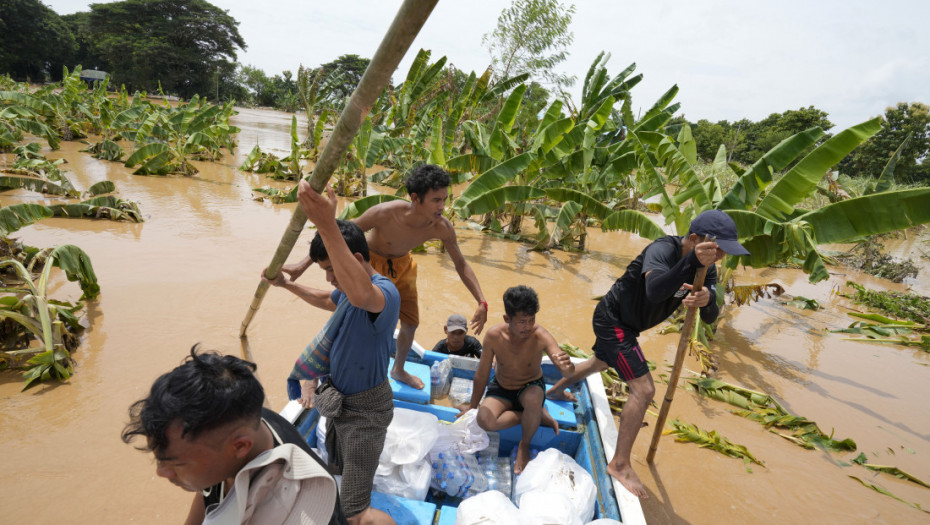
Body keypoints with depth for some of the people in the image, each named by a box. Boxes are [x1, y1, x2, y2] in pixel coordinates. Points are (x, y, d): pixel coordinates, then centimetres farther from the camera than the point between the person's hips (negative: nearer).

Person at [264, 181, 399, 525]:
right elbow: (326, 301, 25)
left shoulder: (384, 292, -31)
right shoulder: (349, 289, 0)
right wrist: (286, 284, 21)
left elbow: (361, 295, -58)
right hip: (338, 397, 9)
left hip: (364, 408, -9)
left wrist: (327, 226, -65)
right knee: (337, 466, 32)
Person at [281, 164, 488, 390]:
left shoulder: (442, 228, -27)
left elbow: (461, 264, -11)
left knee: (411, 323, 12)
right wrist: (302, 265, -25)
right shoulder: (385, 213, -40)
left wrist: (482, 303, -18)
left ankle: (398, 370, 43)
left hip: (402, 265, 5)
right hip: (370, 262, -4)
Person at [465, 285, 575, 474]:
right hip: (501, 389, 2)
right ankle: (538, 415, -6)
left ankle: (524, 445, -8)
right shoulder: (494, 335, -23)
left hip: (531, 387, -1)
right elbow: (481, 375, -9)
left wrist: (567, 366, -61)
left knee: (533, 399, -38)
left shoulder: (541, 336, -27)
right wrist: (472, 406, 2)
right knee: (484, 420, -28)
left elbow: (568, 372, -36)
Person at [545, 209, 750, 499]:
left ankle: (556, 389, 59)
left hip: (622, 322, 9)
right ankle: (619, 464, 2)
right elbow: (654, 291, -50)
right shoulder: (663, 249, -31)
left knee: (600, 362, 32)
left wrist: (707, 300, -39)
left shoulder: (706, 269, -8)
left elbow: (709, 317, -16)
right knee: (644, 390, -13)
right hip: (612, 319, -9)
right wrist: (691, 262, -62)